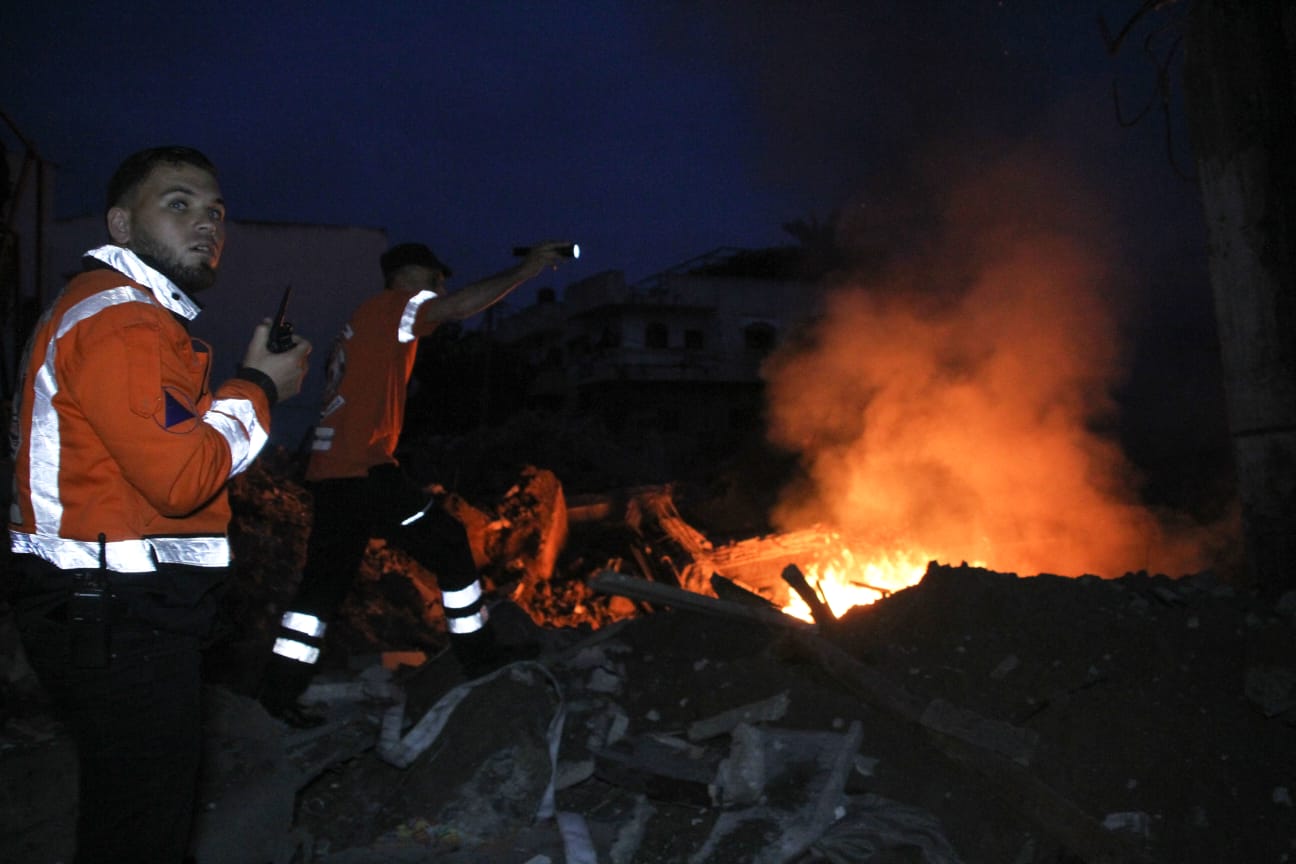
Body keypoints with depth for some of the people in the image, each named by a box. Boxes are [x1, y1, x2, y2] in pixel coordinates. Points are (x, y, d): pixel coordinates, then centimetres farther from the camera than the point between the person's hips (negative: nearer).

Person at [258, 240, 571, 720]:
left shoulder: (368, 319, 24)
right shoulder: (389, 305, -4)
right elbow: (460, 307, -20)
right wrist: (523, 271, -16)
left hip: (331, 469, 10)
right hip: (364, 468, -10)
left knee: (325, 581, 11)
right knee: (448, 545, 0)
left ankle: (279, 687, 13)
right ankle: (478, 656, 8)